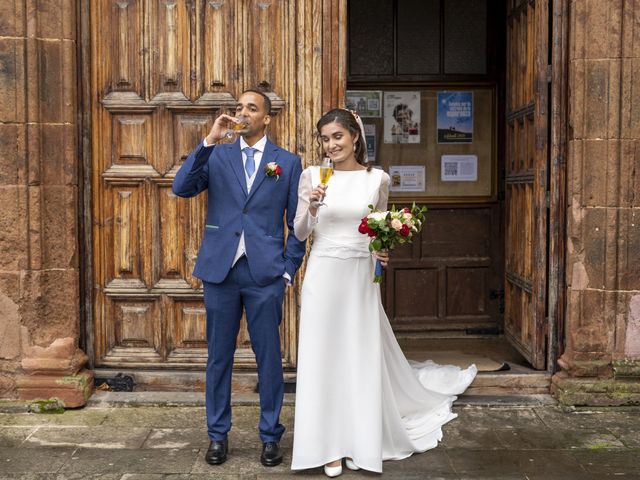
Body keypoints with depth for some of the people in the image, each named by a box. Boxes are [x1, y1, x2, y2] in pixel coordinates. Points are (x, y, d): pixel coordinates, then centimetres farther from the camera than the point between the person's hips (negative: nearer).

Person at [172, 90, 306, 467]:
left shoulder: (288, 162, 4)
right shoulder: (217, 156, 7)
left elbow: (297, 223, 5)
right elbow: (182, 188, -9)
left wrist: (289, 269, -1)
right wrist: (209, 141, -14)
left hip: (266, 274, -1)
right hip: (220, 270, 2)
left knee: (269, 357, 6)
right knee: (219, 356, 11)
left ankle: (271, 435, 22)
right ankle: (218, 435, 25)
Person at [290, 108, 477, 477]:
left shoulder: (378, 178, 2)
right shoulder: (312, 175, 0)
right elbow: (300, 233, 0)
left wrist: (383, 252, -10)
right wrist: (311, 207, -18)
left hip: (360, 277, 1)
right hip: (323, 276, 0)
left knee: (361, 357, 6)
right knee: (324, 357, 4)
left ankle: (360, 443, 23)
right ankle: (330, 445, 17)